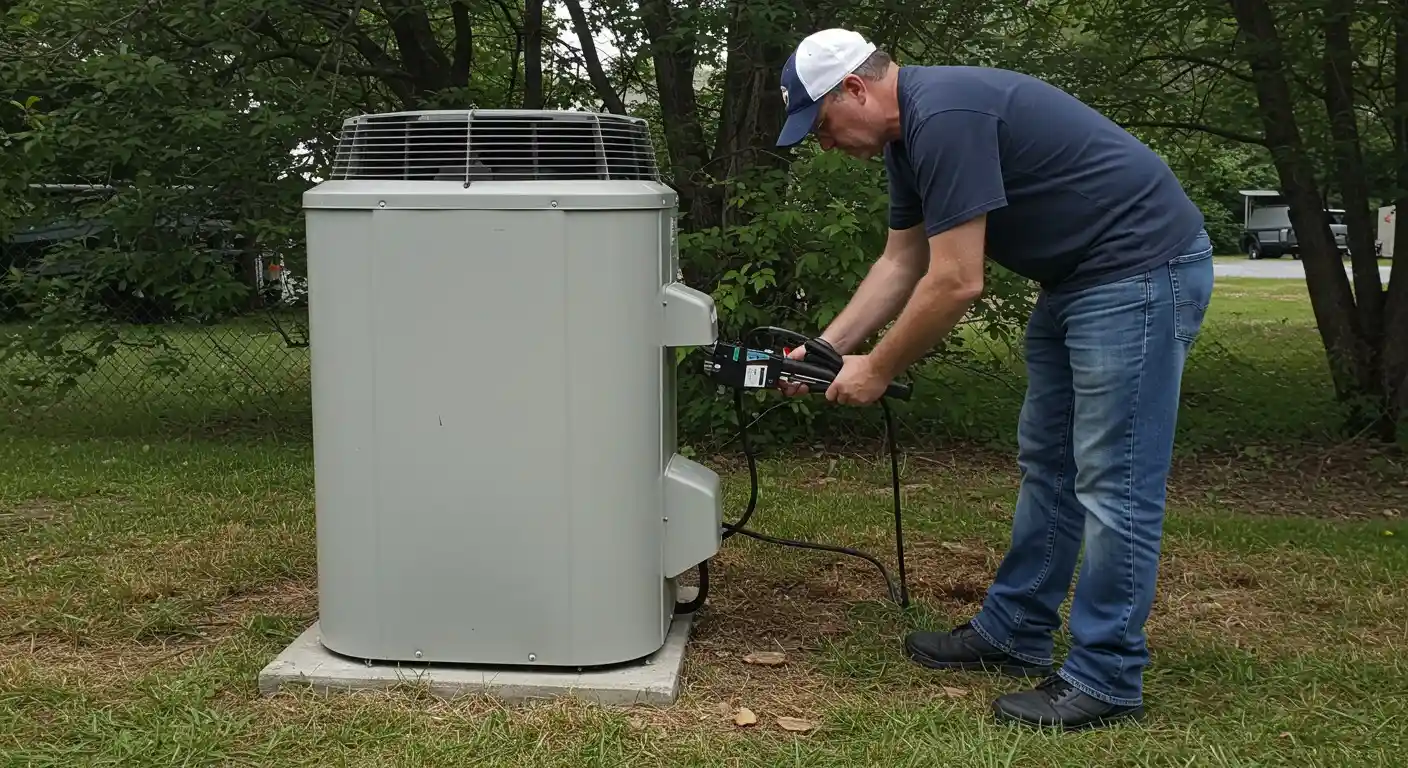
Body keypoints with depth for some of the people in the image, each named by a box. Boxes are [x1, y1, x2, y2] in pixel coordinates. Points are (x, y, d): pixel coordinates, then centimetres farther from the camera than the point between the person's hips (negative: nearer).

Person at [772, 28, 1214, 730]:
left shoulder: (944, 118, -23)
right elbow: (901, 263, 16)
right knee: (1047, 466, 15)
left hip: (1142, 269, -11)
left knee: (1113, 485, -6)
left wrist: (876, 370, -10)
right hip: (1076, 277, 11)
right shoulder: (909, 136, 9)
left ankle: (1104, 680, 3)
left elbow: (955, 283, -23)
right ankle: (1013, 634, 26)